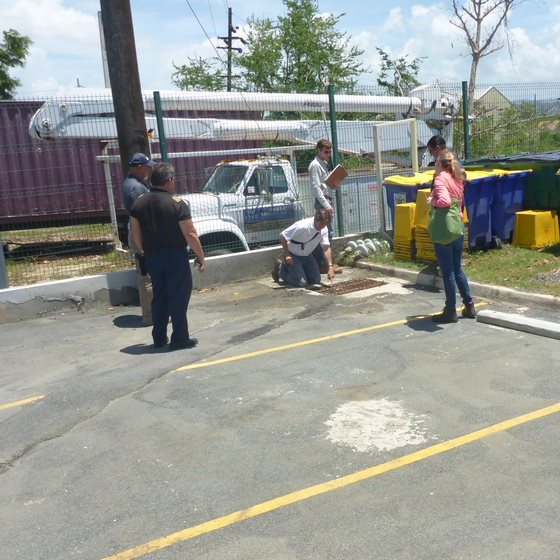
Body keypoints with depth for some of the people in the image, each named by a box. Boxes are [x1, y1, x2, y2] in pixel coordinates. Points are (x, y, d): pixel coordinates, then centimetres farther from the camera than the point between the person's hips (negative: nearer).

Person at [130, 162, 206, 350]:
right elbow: (190, 234, -16)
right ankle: (180, 339, 8)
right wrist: (200, 257, -7)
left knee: (159, 296, 16)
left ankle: (159, 338, 22)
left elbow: (136, 233, 8)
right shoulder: (176, 203, -13)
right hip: (175, 256, -5)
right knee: (178, 297, 4)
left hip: (152, 257, 6)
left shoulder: (140, 202, 3)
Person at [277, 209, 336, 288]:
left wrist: (330, 267, -23)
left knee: (316, 280, 4)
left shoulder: (324, 229, -13)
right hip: (293, 255, -6)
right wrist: (287, 255, -23)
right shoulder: (302, 226, -32)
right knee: (301, 283, -14)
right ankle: (282, 270, 11)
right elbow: (282, 236, -26)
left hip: (307, 255, 6)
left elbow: (326, 248, -12)